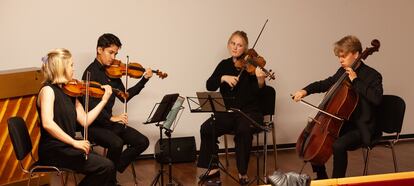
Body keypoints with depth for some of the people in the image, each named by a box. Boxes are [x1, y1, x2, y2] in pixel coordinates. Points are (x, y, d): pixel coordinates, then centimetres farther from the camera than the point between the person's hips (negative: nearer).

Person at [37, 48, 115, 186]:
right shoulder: (48, 90, -11)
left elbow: (85, 121, 8)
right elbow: (47, 123, -26)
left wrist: (104, 100, 8)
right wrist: (74, 142, -26)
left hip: (66, 148, 8)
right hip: (53, 151, -8)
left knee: (107, 167, -6)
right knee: (106, 167, -15)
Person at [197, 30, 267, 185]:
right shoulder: (224, 65, 10)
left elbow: (256, 92, -13)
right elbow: (210, 86, 0)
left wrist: (260, 81, -34)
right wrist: (223, 78, -18)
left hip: (249, 112, -3)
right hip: (227, 112, 4)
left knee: (243, 131, -34)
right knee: (206, 128, -22)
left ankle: (243, 173, -18)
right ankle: (213, 168, -6)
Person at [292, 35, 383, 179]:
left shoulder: (372, 75, -13)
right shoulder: (342, 71, 8)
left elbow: (376, 98, -29)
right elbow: (325, 84, 20)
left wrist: (355, 81, -25)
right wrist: (306, 90, 3)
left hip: (361, 128, -8)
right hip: (342, 122, 8)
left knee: (338, 145, -33)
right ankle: (321, 178, 18)